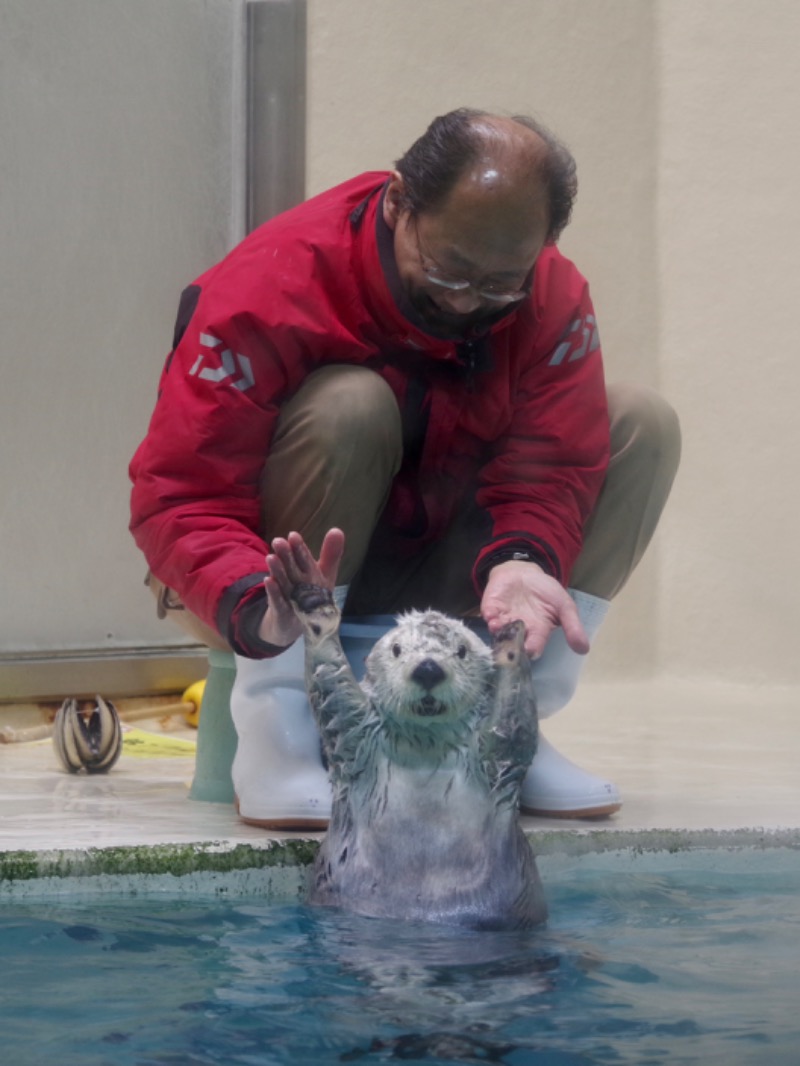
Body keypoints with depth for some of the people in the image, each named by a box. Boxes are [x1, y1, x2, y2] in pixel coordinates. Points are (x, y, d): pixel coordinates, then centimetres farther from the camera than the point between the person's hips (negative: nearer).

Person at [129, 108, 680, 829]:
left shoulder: (556, 302, -11)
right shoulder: (269, 288, -26)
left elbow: (548, 469, -15)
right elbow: (179, 496, -30)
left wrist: (521, 560, -39)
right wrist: (258, 607, -50)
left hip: (427, 582, 5)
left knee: (643, 424, -9)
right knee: (349, 405, -34)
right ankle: (278, 724, -27)